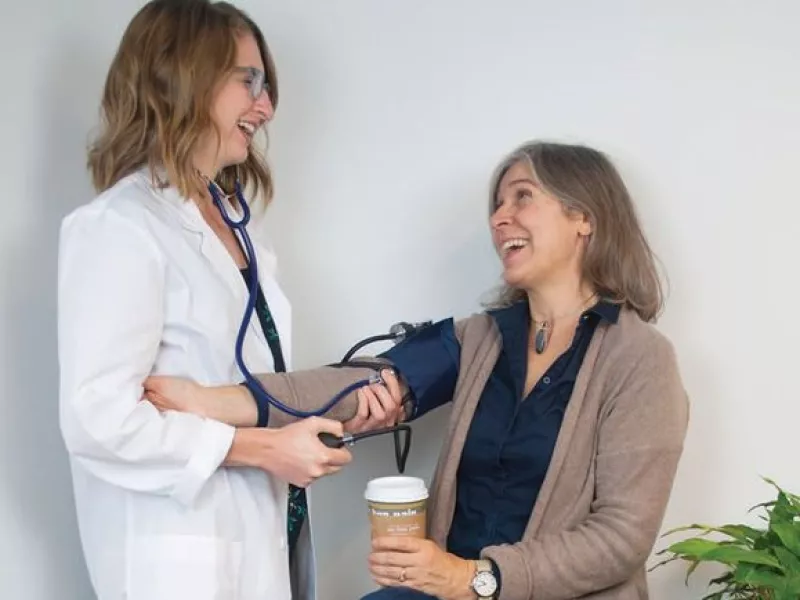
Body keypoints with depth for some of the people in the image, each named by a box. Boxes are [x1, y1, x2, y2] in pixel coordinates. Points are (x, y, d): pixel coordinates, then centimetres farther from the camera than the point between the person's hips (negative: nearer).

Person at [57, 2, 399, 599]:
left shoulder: (228, 225, 15)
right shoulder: (119, 227, -15)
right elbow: (98, 417, -22)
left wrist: (334, 407, 0)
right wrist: (263, 448, -19)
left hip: (261, 539, 9)